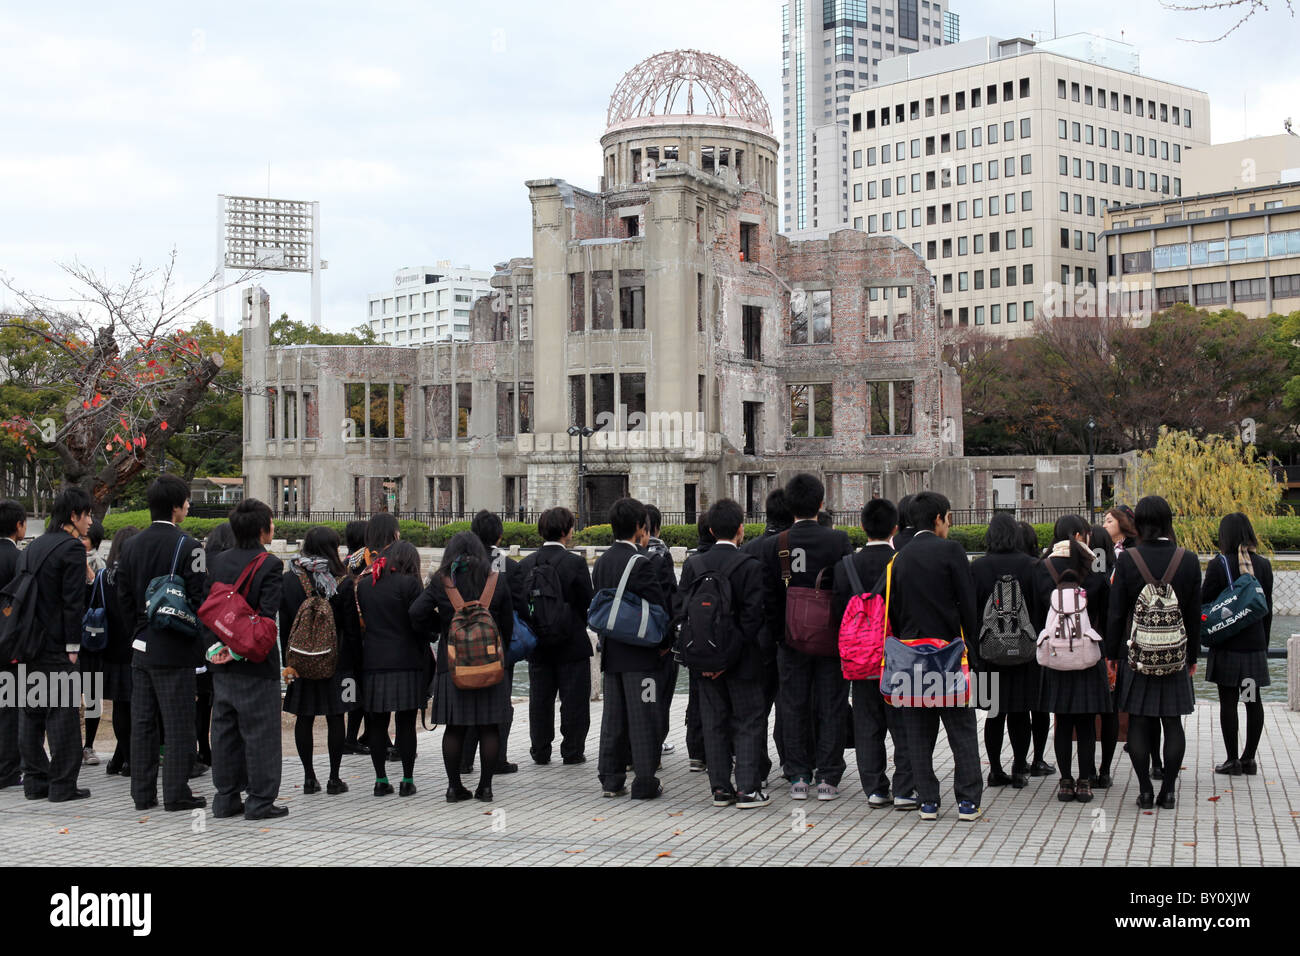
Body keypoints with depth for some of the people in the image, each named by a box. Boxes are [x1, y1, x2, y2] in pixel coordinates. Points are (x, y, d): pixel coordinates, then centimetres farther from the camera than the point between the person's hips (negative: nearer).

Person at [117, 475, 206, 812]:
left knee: (142, 722, 11)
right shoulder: (186, 546, -12)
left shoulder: (131, 545, 6)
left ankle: (143, 793, 16)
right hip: (174, 649, -6)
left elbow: (123, 597, 9)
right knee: (178, 723, 0)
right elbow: (198, 598, -14)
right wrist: (200, 641, -1)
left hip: (141, 646, 6)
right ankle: (176, 792, 3)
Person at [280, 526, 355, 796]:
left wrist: (288, 661, 8)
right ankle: (334, 778, 6)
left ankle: (309, 777, 12)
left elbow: (284, 624, 3)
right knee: (335, 718, 3)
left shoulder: (289, 579, 1)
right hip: (336, 659, -3)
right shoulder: (341, 580, -10)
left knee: (304, 718, 9)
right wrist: (354, 660, 1)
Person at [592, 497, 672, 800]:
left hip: (611, 652, 8)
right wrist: (665, 643, -2)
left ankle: (610, 780, 18)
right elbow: (659, 606, -16)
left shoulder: (601, 562, 8)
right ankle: (645, 783, 2)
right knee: (643, 717, -2)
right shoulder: (640, 563, -16)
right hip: (640, 653, -7)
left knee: (613, 716, 13)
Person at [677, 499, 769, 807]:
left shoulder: (693, 564, 1)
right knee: (749, 722, 4)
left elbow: (681, 608, 0)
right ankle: (748, 789, 1)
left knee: (714, 723, 11)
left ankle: (720, 788, 14)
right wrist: (735, 649, -10)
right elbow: (753, 615, -16)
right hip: (741, 659, -4)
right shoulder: (750, 566, -11)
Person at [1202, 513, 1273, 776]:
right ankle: (1249, 758, 15)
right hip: (1255, 643, 4)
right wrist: (1264, 642, 18)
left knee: (1228, 701, 0)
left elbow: (1204, 604, -8)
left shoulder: (1219, 565, -10)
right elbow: (1268, 607, 10)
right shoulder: (1263, 565, 4)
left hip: (1228, 645, -4)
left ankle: (1232, 760, 2)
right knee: (1253, 700, 10)